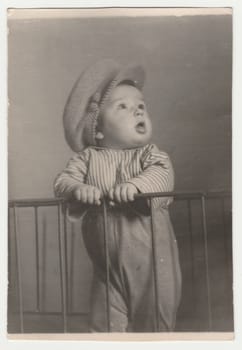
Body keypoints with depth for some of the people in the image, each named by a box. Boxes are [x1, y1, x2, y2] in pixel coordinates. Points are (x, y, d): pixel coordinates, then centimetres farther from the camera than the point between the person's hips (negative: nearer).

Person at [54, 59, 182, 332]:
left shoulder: (151, 155, -3)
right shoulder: (88, 158, 0)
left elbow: (162, 174, -21)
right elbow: (63, 180, -7)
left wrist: (135, 185, -40)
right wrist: (78, 189, -29)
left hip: (152, 261, 0)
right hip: (108, 265, 1)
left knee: (155, 324, 13)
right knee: (104, 324, 10)